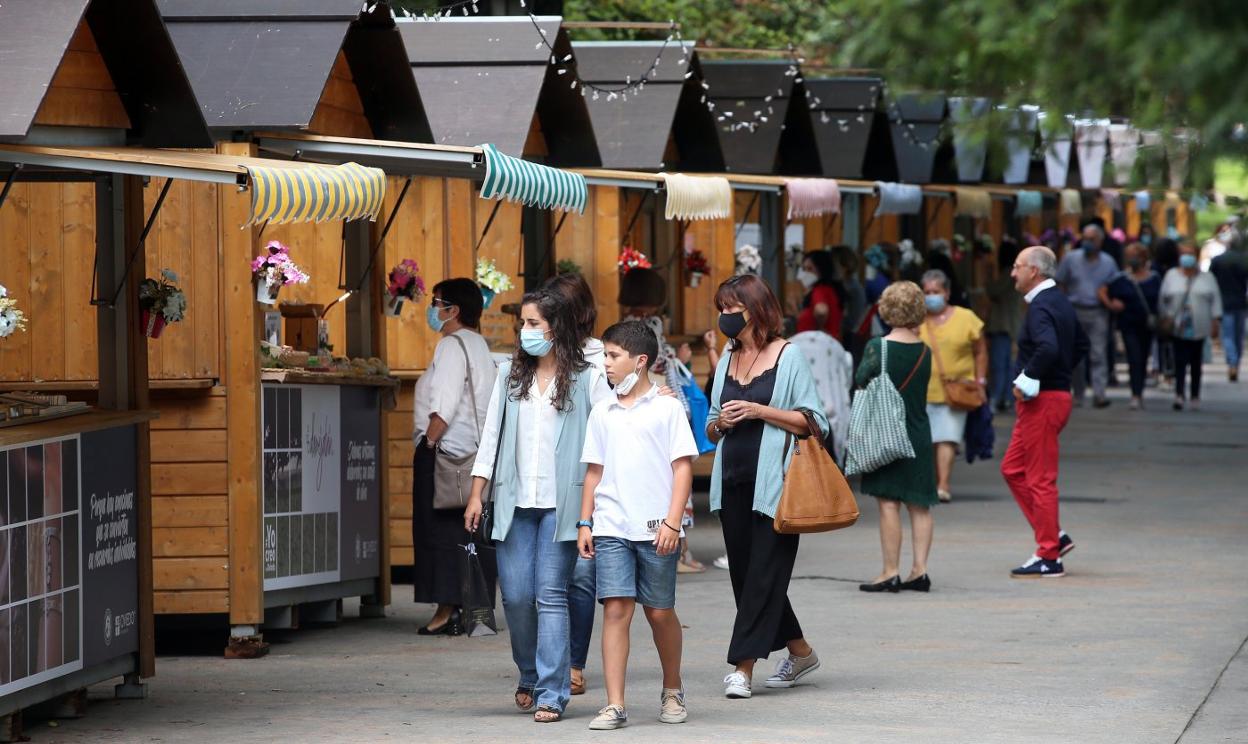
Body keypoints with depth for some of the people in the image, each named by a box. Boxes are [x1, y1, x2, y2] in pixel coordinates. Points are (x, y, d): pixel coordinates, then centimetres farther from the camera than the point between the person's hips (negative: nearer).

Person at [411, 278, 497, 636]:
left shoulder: (452, 345, -11)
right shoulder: (478, 345, 17)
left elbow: (444, 405, -20)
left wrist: (428, 443, -15)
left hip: (447, 447, -9)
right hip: (476, 452, 9)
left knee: (440, 530, -6)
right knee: (472, 532, 9)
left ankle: (447, 610, -8)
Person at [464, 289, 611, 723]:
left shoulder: (586, 379, 1)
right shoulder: (510, 376, 13)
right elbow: (491, 435, 15)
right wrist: (476, 494, 10)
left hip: (561, 503, -4)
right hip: (515, 502, 4)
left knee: (551, 597, -7)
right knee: (516, 596, 1)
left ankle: (551, 694, -6)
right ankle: (530, 676, 24)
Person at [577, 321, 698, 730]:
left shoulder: (667, 408, 0)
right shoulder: (602, 412, 12)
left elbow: (683, 466, -3)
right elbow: (594, 471, 16)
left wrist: (672, 523, -10)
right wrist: (584, 523, 10)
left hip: (655, 529, -3)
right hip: (611, 528, 3)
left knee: (660, 612, 7)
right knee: (616, 610, -7)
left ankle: (672, 691, 28)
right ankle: (614, 705, -8)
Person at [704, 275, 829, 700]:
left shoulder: (787, 357, -2)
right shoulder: (727, 361, 16)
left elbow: (813, 422, -6)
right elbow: (711, 428, 22)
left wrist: (759, 411, -14)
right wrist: (720, 423, -1)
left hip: (773, 484, -7)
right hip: (733, 481, 7)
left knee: (764, 573, -8)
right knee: (744, 573, 9)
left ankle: (743, 666, -9)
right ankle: (800, 652, 23)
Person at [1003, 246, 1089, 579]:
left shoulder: (1041, 307, -18)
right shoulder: (1060, 302, 14)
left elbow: (1048, 348, -35)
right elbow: (1082, 344, 26)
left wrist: (1027, 380, -23)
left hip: (1042, 401, -10)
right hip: (1056, 393, 10)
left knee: (1040, 479, -4)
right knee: (1013, 469, 17)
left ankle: (1048, 557, 1)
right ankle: (1053, 536, 18)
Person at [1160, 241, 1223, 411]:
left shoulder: (1206, 277, 6)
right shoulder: (1171, 276, 6)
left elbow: (1215, 299, 5)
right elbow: (1164, 299, 8)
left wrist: (1215, 322, -1)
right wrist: (1165, 318, 0)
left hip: (1199, 327, 1)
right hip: (1178, 327, -1)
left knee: (1196, 363, 8)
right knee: (1180, 361, -12)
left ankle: (1195, 396, 17)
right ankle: (1179, 395, -18)